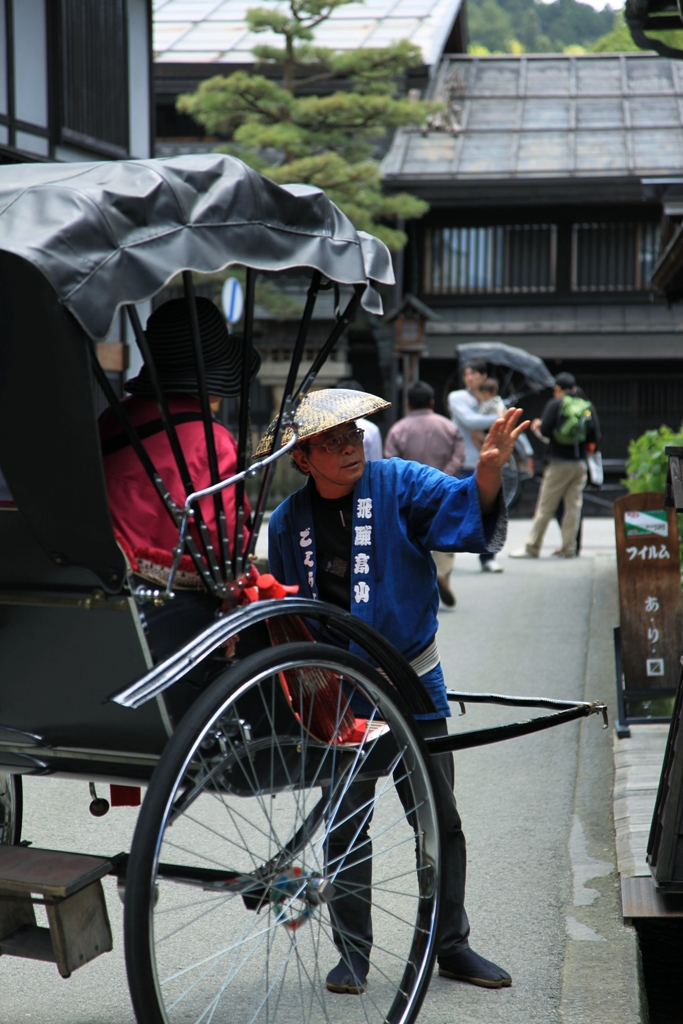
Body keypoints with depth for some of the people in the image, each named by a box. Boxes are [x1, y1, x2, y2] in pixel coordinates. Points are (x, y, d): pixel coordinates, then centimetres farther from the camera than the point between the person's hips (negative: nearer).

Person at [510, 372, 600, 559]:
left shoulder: (555, 404, -4)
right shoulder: (588, 407, 8)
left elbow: (545, 431, -12)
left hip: (558, 463, -4)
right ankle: (569, 549, 6)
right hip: (580, 464, 4)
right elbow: (595, 438, 2)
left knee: (545, 507, 0)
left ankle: (532, 547, 4)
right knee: (574, 506, 7)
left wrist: (538, 427, 9)